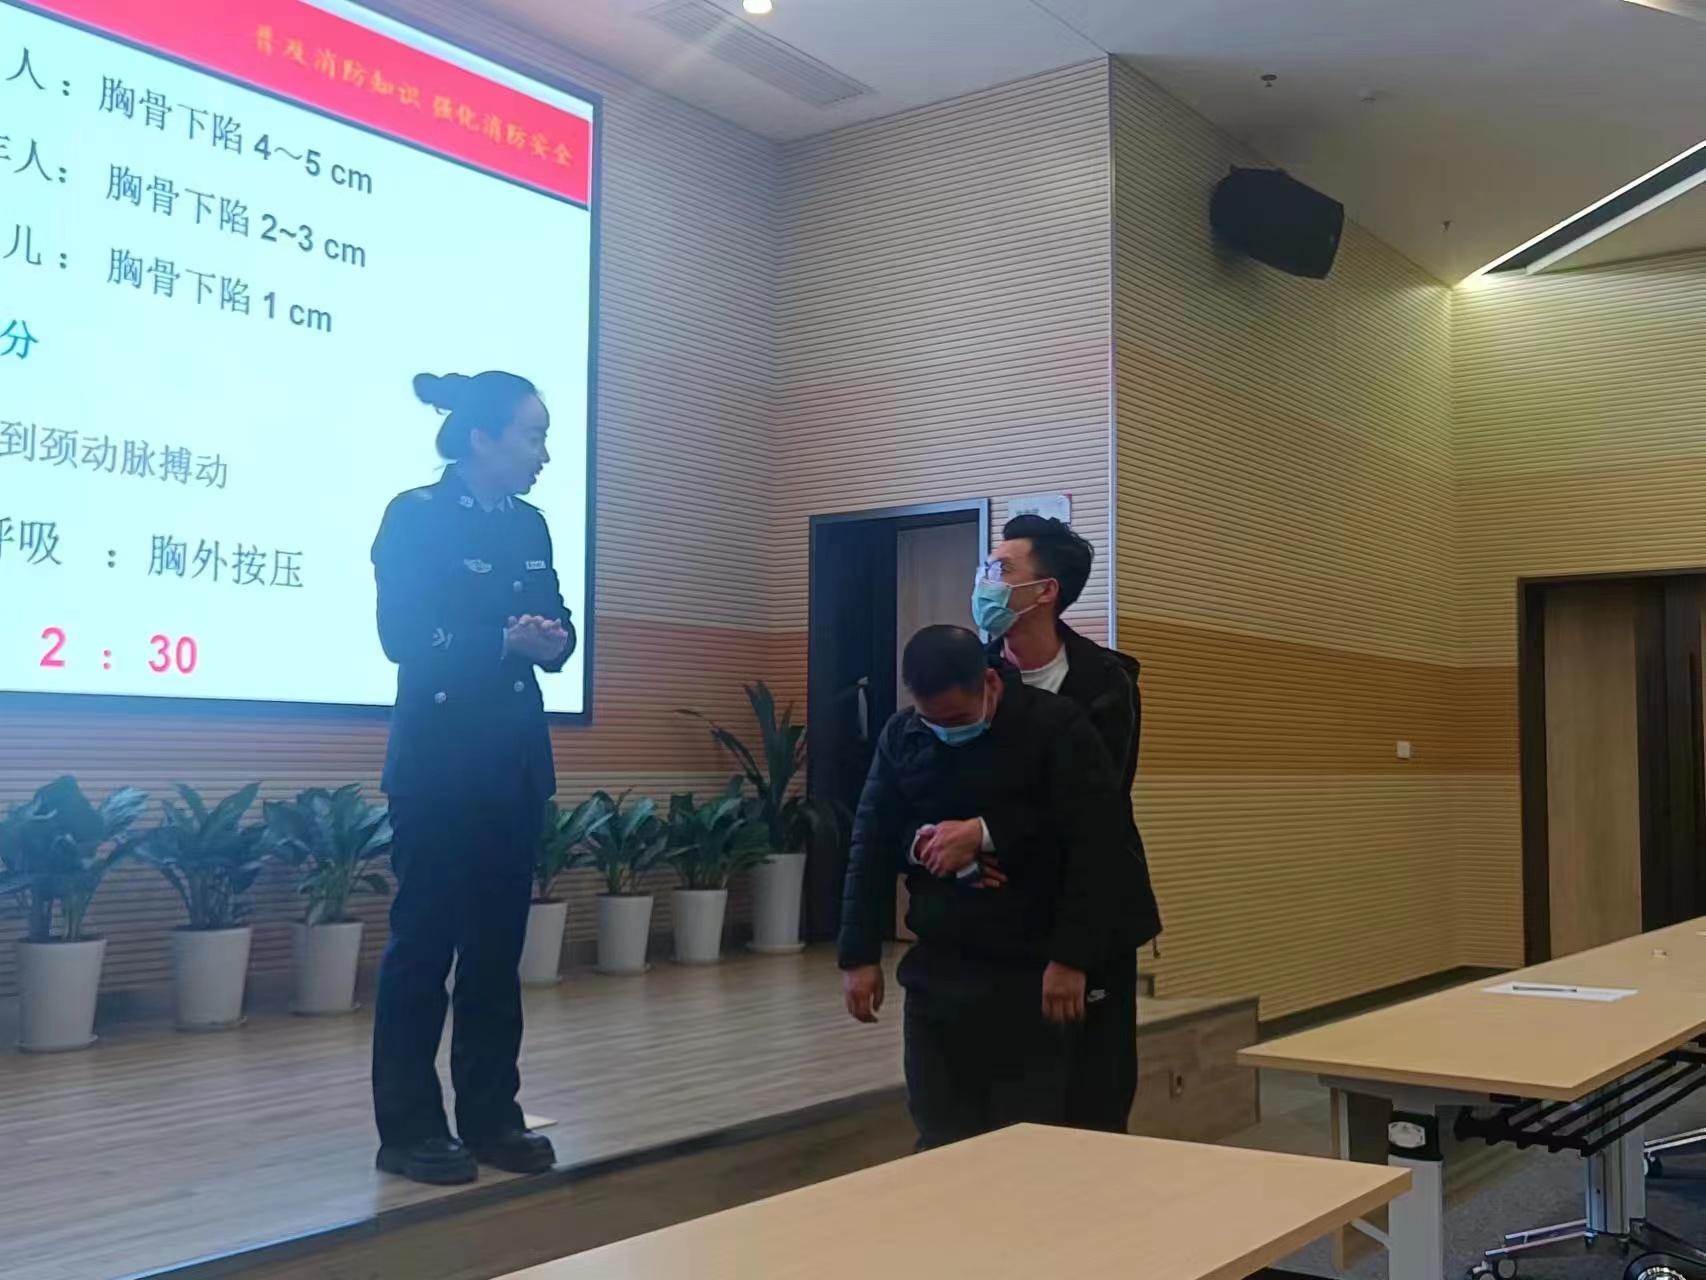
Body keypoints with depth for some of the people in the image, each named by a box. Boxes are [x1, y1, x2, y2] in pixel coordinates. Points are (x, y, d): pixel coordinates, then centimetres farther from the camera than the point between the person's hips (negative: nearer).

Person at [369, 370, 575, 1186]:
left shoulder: (530, 525, 12)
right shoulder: (416, 516, -8)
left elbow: (556, 623, 12)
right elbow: (403, 637, -15)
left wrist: (554, 642, -11)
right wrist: (504, 642, -25)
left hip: (516, 758, 7)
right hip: (438, 759, -7)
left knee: (499, 942, 10)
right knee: (424, 939, 0)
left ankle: (491, 1117, 19)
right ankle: (409, 1129, 9)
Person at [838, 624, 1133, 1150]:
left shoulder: (1057, 729, -9)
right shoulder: (901, 737, 4)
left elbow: (1095, 848, -11)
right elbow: (872, 848, 8)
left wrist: (1071, 958, -14)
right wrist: (860, 955, 5)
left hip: (1030, 974, -4)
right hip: (936, 973, 4)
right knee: (941, 1140, 7)